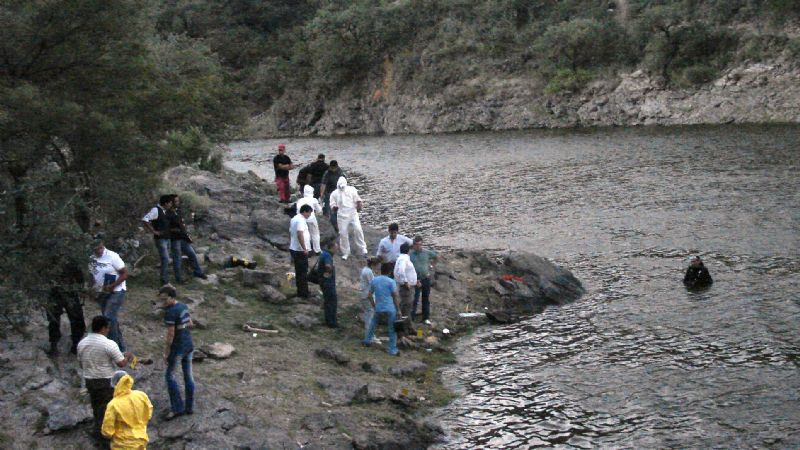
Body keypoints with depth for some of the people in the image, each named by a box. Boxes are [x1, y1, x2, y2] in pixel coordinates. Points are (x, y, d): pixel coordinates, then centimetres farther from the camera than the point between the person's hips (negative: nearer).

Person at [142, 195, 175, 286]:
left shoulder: (164, 211, 11)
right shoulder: (156, 210, -16)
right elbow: (144, 220, -27)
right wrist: (154, 231, -23)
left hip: (167, 238, 9)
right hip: (160, 239, -9)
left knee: (166, 260, 14)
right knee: (165, 260, -11)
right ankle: (164, 280, -6)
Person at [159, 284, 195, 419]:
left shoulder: (170, 312, -21)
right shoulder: (184, 306, 4)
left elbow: (170, 334, -20)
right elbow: (189, 323, 18)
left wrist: (166, 352, -12)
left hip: (178, 347, -8)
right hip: (189, 345, 8)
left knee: (170, 376, 7)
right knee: (188, 376, 14)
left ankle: (177, 408, 8)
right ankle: (190, 407, 23)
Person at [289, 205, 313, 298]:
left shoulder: (294, 219, 14)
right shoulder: (301, 220, -17)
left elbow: (290, 233, 21)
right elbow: (300, 235, -27)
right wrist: (305, 249, -25)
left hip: (293, 248, 10)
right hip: (300, 250, -10)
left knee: (299, 271, 15)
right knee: (303, 272, -4)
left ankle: (300, 292, 20)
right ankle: (304, 293, -1)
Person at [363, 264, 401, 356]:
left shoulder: (373, 281, 4)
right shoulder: (391, 282, -8)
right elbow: (395, 297, -9)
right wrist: (398, 310, -2)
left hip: (378, 308, 4)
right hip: (390, 309, -4)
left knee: (373, 324, 28)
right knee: (392, 329, 3)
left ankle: (367, 340, 37)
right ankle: (393, 350, 3)